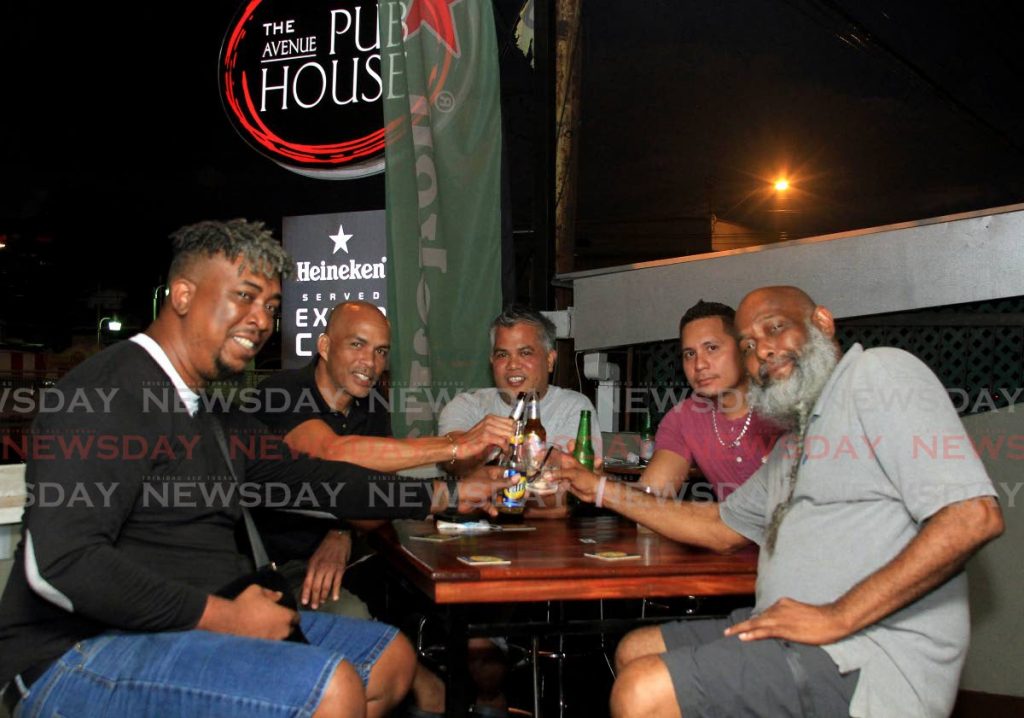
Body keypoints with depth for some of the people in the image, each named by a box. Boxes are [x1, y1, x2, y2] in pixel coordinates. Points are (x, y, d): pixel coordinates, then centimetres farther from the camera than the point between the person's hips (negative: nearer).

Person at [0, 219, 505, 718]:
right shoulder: (111, 392, -16)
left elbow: (312, 479, 19)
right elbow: (59, 563, -25)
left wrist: (446, 496, 19)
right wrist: (222, 617, -21)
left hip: (196, 624, 10)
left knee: (390, 658, 11)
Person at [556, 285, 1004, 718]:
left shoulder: (876, 373, -7)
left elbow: (973, 517, -20)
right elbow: (724, 529, 31)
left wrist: (836, 617, -21)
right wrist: (604, 492, 27)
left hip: (866, 657, -10)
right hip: (790, 634, 10)